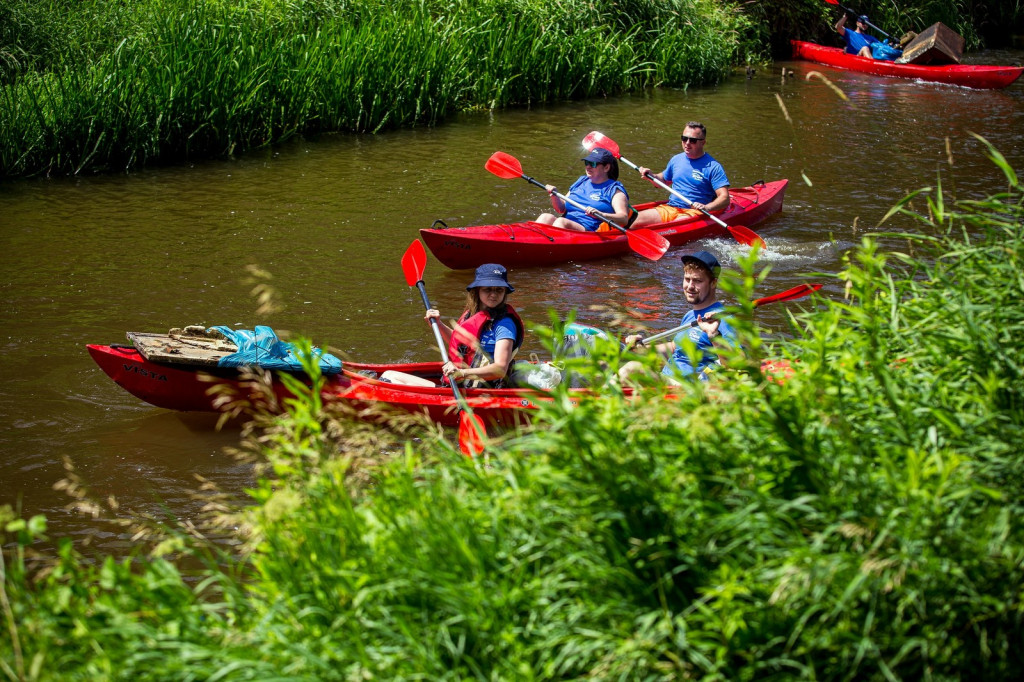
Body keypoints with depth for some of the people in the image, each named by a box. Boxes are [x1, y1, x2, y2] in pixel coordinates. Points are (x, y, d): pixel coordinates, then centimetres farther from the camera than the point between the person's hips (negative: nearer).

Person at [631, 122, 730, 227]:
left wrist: (706, 207, -29)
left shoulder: (713, 167, -4)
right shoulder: (676, 160, 14)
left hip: (693, 212, -5)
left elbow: (725, 198, -11)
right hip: (669, 208, 5)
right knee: (635, 220, -16)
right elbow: (664, 180, 33)